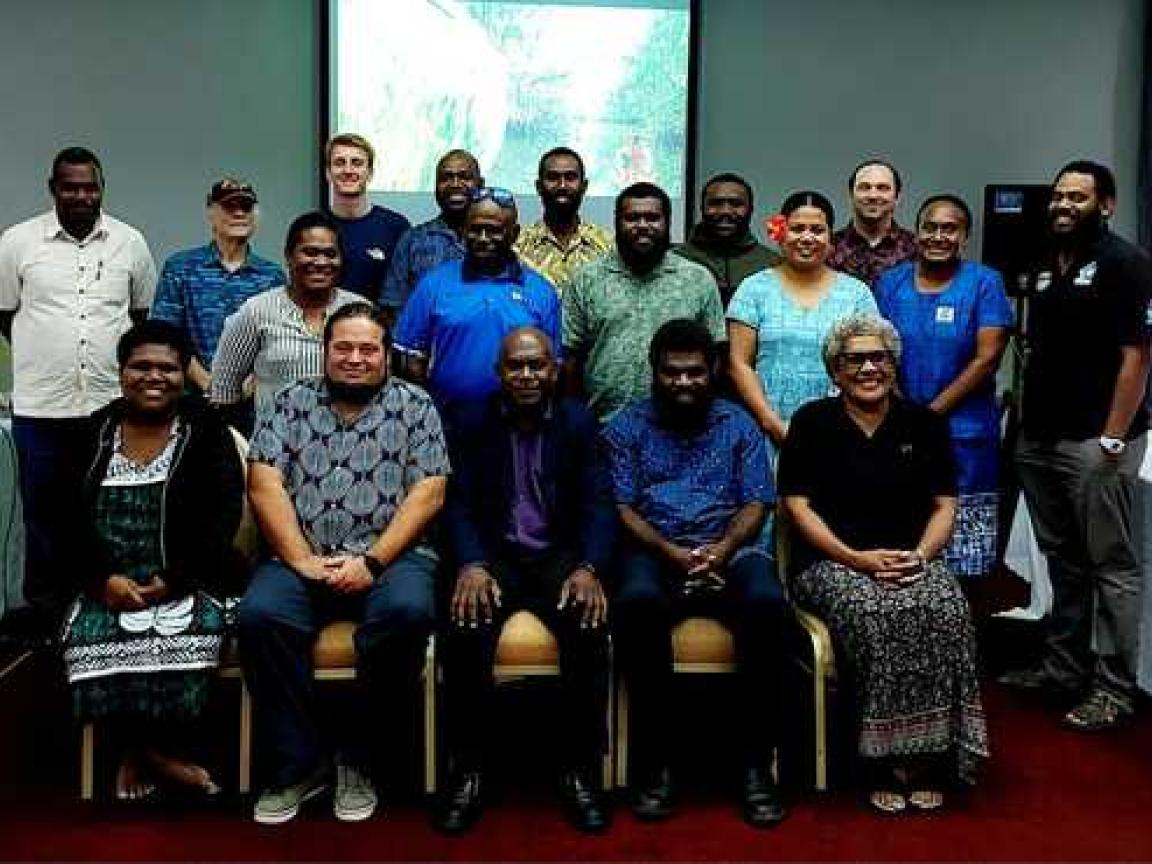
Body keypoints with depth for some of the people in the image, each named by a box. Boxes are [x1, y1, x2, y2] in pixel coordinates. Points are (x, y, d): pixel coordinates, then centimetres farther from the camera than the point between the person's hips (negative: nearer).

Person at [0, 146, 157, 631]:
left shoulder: (130, 243, 5)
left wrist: (120, 359, 6)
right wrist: (45, 358, 8)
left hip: (113, 404, 1)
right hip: (40, 407, -1)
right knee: (45, 517, 8)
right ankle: (46, 619, 21)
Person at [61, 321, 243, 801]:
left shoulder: (205, 429, 4)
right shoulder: (94, 433, 12)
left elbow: (223, 514, -5)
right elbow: (65, 516, 6)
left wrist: (174, 581, -14)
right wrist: (103, 580, -9)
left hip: (186, 585, -2)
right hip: (108, 586, 2)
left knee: (192, 637, -32)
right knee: (89, 642, -28)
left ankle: (139, 753, -8)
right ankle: (157, 756, -8)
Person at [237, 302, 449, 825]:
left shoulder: (415, 406, 9)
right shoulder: (293, 402, 13)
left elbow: (428, 492, -1)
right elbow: (263, 484, 3)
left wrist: (372, 562, -12)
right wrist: (301, 561, -10)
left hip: (389, 556, -1)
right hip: (301, 559, 2)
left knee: (408, 611, -32)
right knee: (259, 615, -28)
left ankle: (358, 759, -10)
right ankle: (298, 764, -9)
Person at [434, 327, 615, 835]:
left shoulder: (579, 423, 7)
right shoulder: (473, 425, 7)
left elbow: (598, 503, -1)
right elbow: (459, 504, 0)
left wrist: (589, 568, -20)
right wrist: (470, 564, -21)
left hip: (560, 555, 0)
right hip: (494, 555, 0)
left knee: (590, 628, -29)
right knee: (463, 631, -30)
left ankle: (581, 770, -13)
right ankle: (467, 770, -13)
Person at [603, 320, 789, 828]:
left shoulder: (738, 425, 17)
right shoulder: (628, 427, 13)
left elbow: (756, 504, 7)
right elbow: (622, 507, 3)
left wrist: (722, 549, -13)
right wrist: (671, 552, -14)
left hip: (729, 550, 1)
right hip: (654, 551, -1)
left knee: (766, 603, -32)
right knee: (637, 602, -36)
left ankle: (757, 762, -21)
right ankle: (656, 760, -23)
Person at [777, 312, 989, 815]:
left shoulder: (924, 424, 13)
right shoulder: (812, 422, 4)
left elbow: (944, 505, 11)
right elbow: (798, 507, -2)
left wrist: (921, 555, -9)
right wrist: (858, 559, -13)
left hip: (910, 560, 3)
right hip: (829, 562, -2)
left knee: (946, 611, -29)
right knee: (879, 616, -34)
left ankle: (928, 758, -18)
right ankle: (886, 760, -20)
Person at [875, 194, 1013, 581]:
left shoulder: (984, 282, 0)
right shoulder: (890, 282, 9)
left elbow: (987, 359, -8)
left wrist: (931, 413, -11)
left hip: (965, 436, -2)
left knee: (964, 561, 1)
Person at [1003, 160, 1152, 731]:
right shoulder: (1046, 268, 16)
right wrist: (1023, 424, 13)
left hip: (1095, 442, -7)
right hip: (1040, 439, 8)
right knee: (1063, 561, 16)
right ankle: (1064, 666, 27)